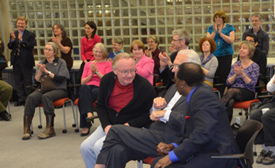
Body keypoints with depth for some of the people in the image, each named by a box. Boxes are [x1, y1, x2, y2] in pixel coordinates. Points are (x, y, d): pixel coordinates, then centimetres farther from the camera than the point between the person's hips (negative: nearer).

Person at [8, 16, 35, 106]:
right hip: (16, 61, 5)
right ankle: (21, 99, 16)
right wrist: (12, 39, -14)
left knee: (27, 81, 2)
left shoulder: (30, 35, -4)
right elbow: (10, 47, 5)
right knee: (18, 81, 9)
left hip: (26, 61, -5)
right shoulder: (13, 34, 12)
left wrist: (21, 40, -24)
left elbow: (31, 46, -16)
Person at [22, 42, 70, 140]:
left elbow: (60, 79, -7)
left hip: (59, 89, -4)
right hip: (45, 89, 4)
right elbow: (37, 80, 10)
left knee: (46, 96, -36)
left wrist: (47, 71, -10)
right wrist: (40, 71, -8)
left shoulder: (61, 62, 5)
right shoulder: (42, 63, 19)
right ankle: (26, 129, -30)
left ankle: (50, 129, -35)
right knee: (31, 97, -27)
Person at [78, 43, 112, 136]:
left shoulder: (108, 64, 16)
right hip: (87, 88, 2)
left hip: (100, 88, -2)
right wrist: (91, 74, -1)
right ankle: (89, 113, -48)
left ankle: (85, 126, -38)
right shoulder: (88, 64, 26)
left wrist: (97, 72, -8)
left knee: (82, 100, -36)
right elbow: (82, 82, 15)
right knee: (84, 87, -39)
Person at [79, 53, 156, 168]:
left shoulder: (145, 86, -13)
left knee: (99, 146, -25)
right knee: (85, 147, -9)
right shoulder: (106, 80, 0)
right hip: (109, 125, 6)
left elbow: (151, 113, -7)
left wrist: (130, 124, -15)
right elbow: (100, 106, 11)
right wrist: (106, 125, -5)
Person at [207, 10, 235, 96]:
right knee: (215, 77, 1)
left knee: (224, 77, -5)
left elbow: (231, 41, -7)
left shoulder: (230, 27, 5)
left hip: (226, 55, -2)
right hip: (213, 55, 2)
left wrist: (221, 33, -10)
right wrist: (214, 32, -10)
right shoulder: (210, 28, 12)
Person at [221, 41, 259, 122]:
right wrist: (236, 74, -11)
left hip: (248, 93, -3)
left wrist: (242, 74, -20)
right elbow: (228, 83, 7)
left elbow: (252, 84, -8)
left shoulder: (254, 66, 3)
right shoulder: (236, 64, 15)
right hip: (233, 90, 3)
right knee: (230, 102, -35)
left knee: (231, 91, -36)